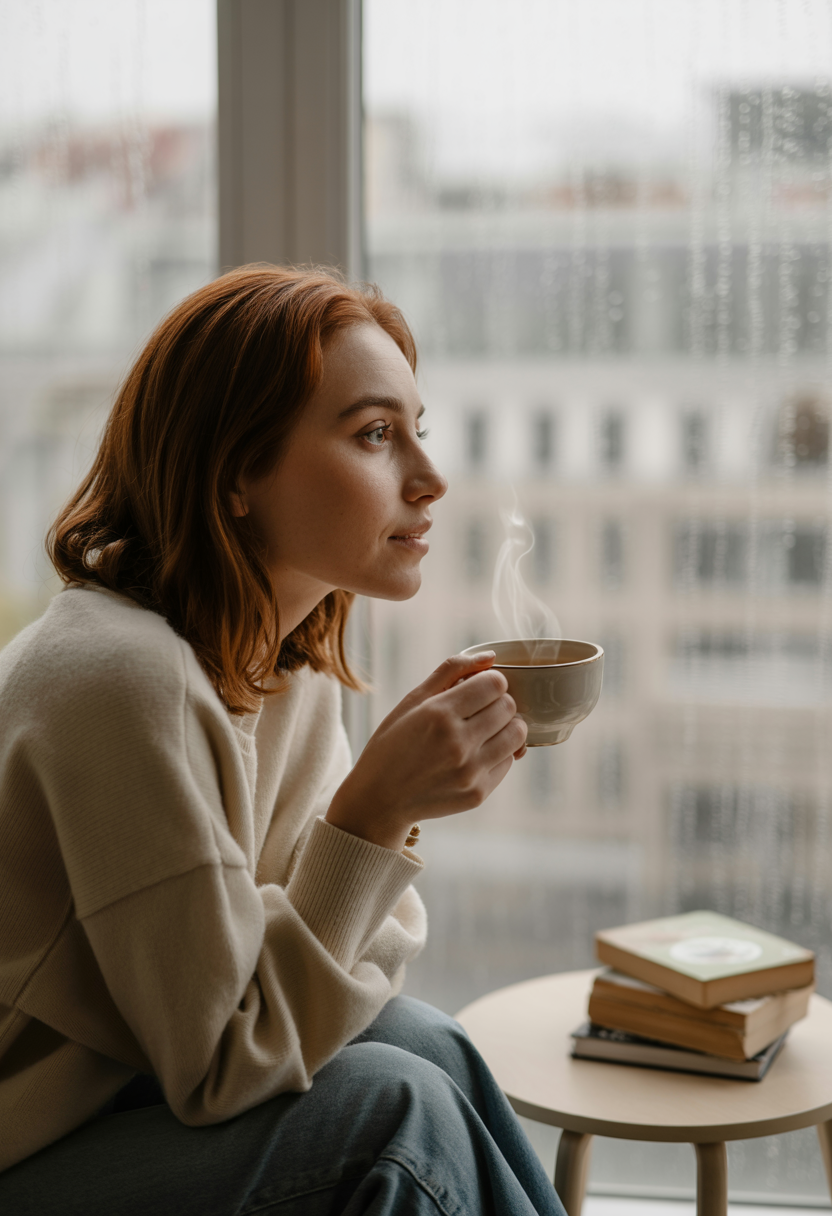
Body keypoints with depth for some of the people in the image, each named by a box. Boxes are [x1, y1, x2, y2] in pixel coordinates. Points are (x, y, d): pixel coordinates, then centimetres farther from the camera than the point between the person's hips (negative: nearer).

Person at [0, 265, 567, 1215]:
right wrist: (375, 809, -28)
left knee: (421, 1046, -10)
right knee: (395, 1108, -18)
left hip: (116, 1090, 8)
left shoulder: (287, 654, 0)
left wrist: (394, 797, -15)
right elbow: (219, 1070, -22)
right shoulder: (123, 681, -27)